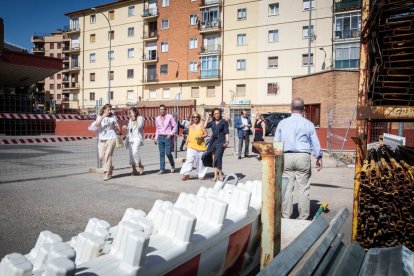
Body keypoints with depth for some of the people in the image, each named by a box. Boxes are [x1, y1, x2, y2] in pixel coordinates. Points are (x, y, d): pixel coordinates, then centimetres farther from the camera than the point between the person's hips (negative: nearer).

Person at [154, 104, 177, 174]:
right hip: (160, 137, 4)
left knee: (168, 153, -6)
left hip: (168, 137, -4)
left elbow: (175, 126, -2)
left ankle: (172, 165, 20)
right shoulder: (157, 118, 10)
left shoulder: (170, 117, -3)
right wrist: (156, 138, 14)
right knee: (161, 153, 4)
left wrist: (171, 134, -12)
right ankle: (162, 169, 10)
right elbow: (157, 129, 17)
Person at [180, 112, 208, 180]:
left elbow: (206, 134, -1)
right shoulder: (190, 126, 12)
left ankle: (201, 174, 20)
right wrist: (186, 144, 14)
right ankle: (186, 174, -12)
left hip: (200, 146, -2)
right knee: (189, 159, -12)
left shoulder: (201, 125, -1)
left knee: (200, 161, 5)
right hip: (191, 146, 2)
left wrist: (201, 137, -18)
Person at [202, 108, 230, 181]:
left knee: (218, 157, -11)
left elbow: (226, 132, -2)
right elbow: (205, 126, -1)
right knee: (213, 158, 2)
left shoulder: (224, 122, 2)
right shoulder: (212, 122, 13)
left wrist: (227, 141, -12)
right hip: (213, 141, 5)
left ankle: (220, 173, 2)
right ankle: (216, 174, 9)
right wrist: (208, 118, 4)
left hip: (221, 142, -5)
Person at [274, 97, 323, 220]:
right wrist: (319, 157, 21)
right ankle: (303, 217, 10)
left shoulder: (282, 123, 5)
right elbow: (315, 142, 8)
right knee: (303, 188, 5)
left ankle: (285, 216, 11)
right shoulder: (308, 124, 2)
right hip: (303, 157, -1)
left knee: (287, 188, 6)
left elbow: (276, 142, 8)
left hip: (286, 157, 1)